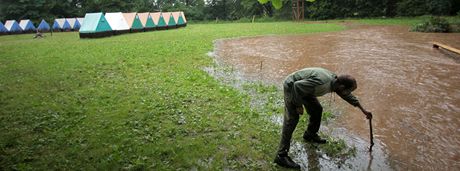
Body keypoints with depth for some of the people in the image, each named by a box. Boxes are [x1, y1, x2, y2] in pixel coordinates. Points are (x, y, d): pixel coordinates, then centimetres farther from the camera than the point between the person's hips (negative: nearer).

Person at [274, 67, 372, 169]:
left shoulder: (336, 81, -4)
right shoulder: (322, 83, -34)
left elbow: (348, 96, 16)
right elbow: (297, 86, -32)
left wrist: (363, 110, 24)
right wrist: (299, 105, -20)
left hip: (303, 87, 9)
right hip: (292, 87, -9)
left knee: (317, 110, 16)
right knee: (292, 120, -14)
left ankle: (310, 135, 39)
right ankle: (281, 155, -12)